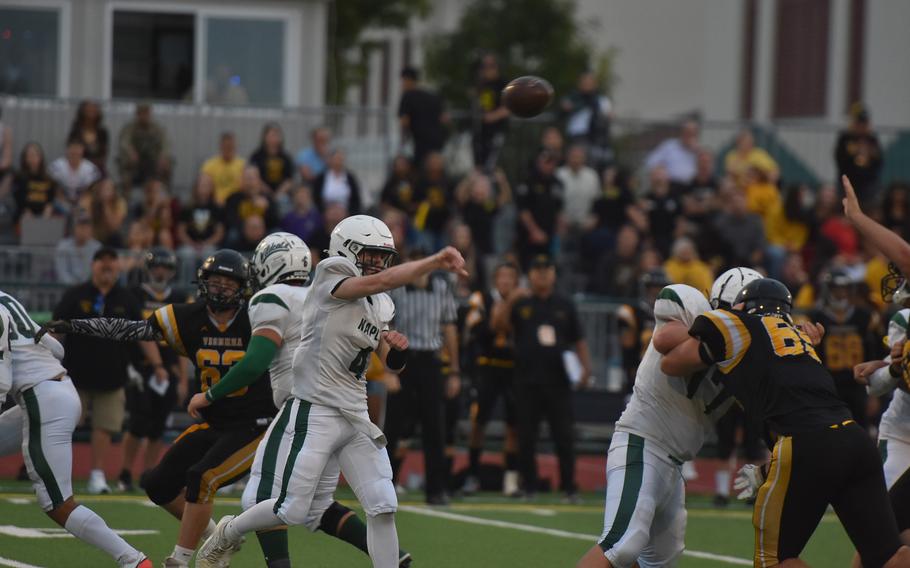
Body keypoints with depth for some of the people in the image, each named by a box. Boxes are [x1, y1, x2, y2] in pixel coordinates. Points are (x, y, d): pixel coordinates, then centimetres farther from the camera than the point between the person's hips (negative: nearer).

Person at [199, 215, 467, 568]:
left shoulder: (378, 308, 13)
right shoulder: (331, 277, -8)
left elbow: (392, 364, 20)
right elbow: (381, 281, -25)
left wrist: (397, 349, -4)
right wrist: (435, 262, -30)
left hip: (356, 417, 7)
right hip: (315, 413, -7)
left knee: (383, 508, -3)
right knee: (293, 511, -3)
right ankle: (229, 532, 24)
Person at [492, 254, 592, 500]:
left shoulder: (564, 305, 13)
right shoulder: (521, 304, 8)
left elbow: (578, 340, 15)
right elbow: (498, 325, -6)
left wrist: (586, 368, 2)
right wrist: (509, 301, -19)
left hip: (557, 381, 1)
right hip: (527, 382, -1)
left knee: (564, 436, -3)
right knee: (526, 437, 2)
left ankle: (569, 487, 2)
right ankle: (529, 487, 11)